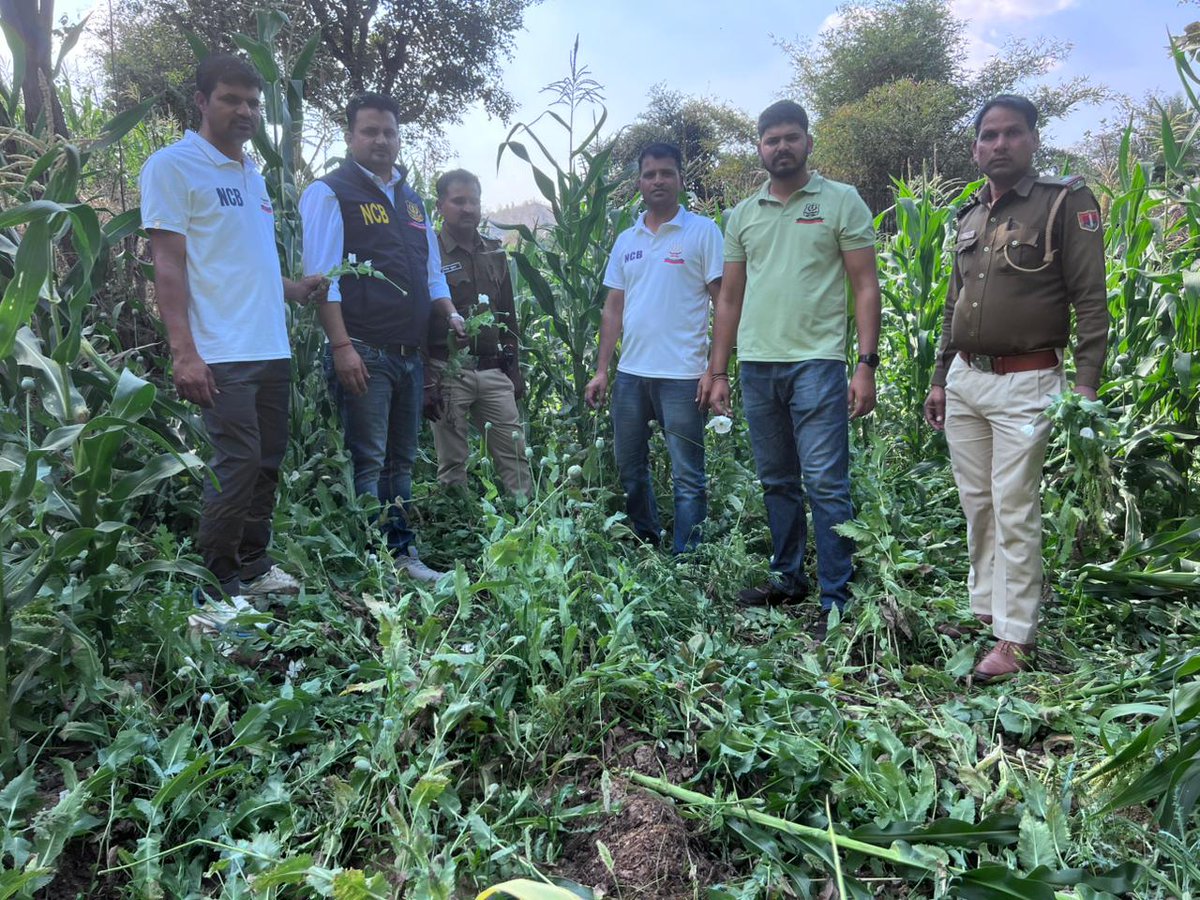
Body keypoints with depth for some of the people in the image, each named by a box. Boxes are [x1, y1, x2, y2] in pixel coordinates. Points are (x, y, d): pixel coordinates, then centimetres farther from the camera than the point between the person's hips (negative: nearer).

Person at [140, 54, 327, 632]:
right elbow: (169, 265, -11)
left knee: (267, 462, 12)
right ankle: (213, 594, 3)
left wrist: (294, 289, 6)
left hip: (272, 348, 8)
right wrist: (183, 352, -18)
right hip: (222, 353, -8)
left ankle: (253, 568, 27)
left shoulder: (252, 173, 18)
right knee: (237, 467, -9)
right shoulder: (174, 165, -4)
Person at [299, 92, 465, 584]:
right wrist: (342, 346, -18)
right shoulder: (330, 192, -3)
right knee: (366, 463, -5)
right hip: (363, 352, -7)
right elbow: (322, 276, -11)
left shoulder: (411, 199, 19)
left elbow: (432, 267, 25)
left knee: (401, 460, 12)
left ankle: (403, 553, 20)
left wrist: (450, 314, 9)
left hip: (410, 354, 7)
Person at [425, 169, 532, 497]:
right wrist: (425, 384, -13)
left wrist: (514, 371, 16)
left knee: (514, 452, 4)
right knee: (452, 463, 3)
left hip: (494, 372, 5)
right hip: (448, 372, -5)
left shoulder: (494, 253, 14)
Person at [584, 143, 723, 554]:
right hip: (629, 373, 6)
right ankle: (645, 546, 31)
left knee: (687, 478, 1)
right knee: (628, 470, 14)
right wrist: (601, 370, 9)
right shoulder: (626, 240, 13)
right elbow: (613, 308, 15)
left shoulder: (703, 231, -2)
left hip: (682, 376, -5)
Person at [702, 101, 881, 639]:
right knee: (777, 482, 13)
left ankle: (836, 600, 2)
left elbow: (865, 287, -1)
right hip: (756, 366, 5)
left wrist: (866, 364, -10)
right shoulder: (743, 215, 14)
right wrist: (717, 373, 11)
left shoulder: (841, 202, 2)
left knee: (825, 485, -6)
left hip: (816, 362, -4)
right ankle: (787, 578, 27)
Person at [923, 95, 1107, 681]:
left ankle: (1015, 639, 2)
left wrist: (1086, 381, -15)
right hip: (964, 381, 6)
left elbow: (1091, 299, -7)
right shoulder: (969, 218, 16)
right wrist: (940, 379, 19)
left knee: (1014, 513, -6)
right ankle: (984, 609, 24)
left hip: (1025, 384, -6)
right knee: (976, 506, 11)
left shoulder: (1066, 202, -3)